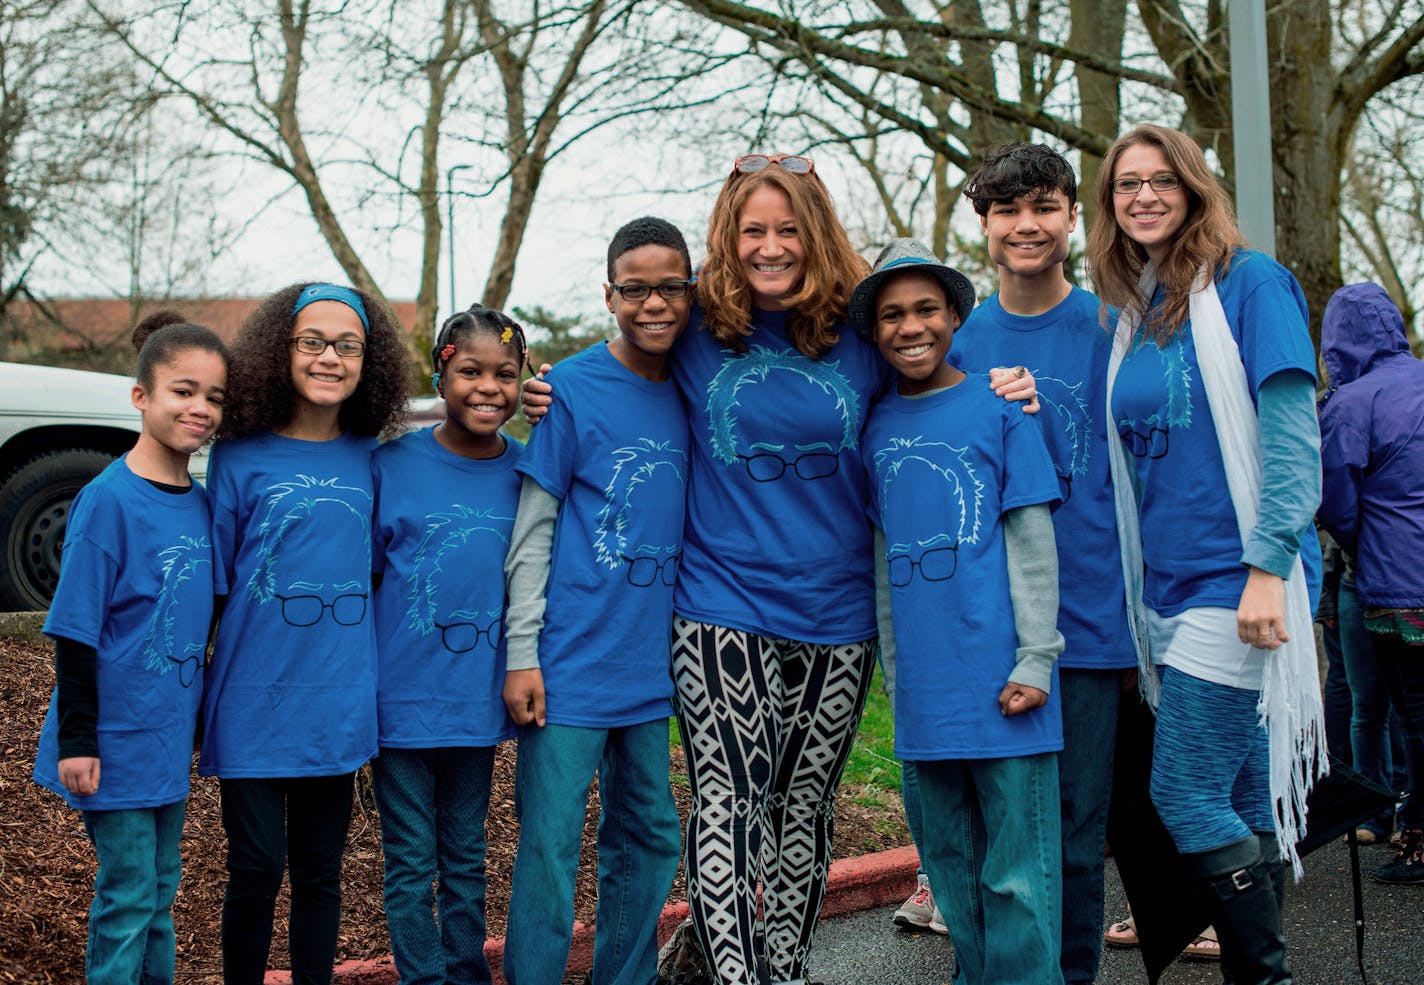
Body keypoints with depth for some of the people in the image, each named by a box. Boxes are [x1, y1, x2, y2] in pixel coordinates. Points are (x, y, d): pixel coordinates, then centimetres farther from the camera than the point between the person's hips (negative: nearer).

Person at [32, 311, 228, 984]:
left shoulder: (201, 502, 5)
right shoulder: (108, 501, -16)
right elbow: (74, 631, -15)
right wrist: (76, 739, -15)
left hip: (168, 737, 7)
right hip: (116, 740, -7)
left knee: (160, 887, 16)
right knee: (128, 893, 1)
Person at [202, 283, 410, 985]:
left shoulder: (371, 460, 4)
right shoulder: (240, 458, -4)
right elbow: (210, 586, 0)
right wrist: (195, 708, -1)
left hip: (337, 704, 3)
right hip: (254, 698, -2)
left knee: (320, 869, 12)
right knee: (257, 869, 0)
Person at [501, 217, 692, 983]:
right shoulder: (573, 388, -6)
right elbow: (534, 528, -6)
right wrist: (522, 654, -10)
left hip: (654, 666, 5)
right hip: (572, 662, -5)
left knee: (649, 840, 13)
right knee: (549, 847, -2)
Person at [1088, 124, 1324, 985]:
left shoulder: (1247, 281, -5)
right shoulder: (1131, 314, 14)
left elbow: (1292, 435, -12)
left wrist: (1269, 568, -19)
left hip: (1236, 581, -6)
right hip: (1169, 586, 7)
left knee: (1186, 798, -9)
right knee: (1242, 805, 11)